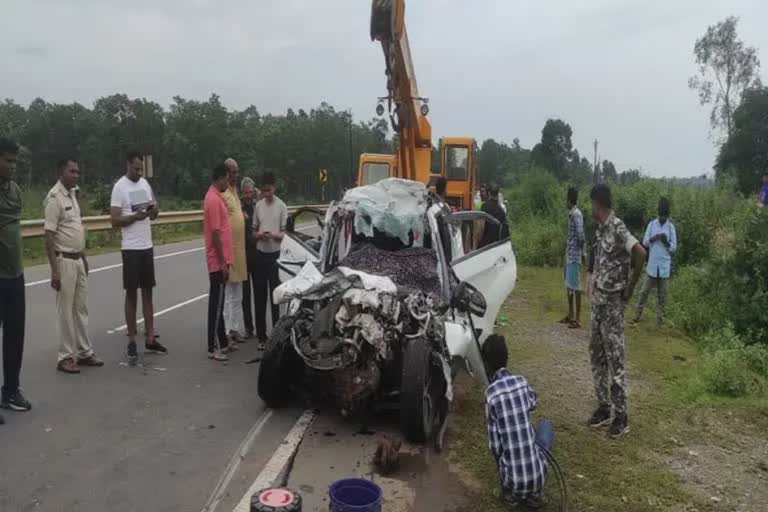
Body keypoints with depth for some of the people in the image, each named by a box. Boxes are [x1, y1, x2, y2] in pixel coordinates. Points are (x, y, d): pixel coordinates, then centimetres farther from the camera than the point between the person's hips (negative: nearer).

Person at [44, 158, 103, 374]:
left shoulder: (72, 194, 11)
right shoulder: (55, 198, -15)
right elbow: (49, 236, -18)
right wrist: (55, 270, -21)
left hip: (78, 260, 9)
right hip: (64, 261, -8)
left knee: (81, 309, 13)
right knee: (65, 311, 0)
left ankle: (84, 352, 23)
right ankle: (66, 357, 10)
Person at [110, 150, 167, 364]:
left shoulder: (145, 184, 10)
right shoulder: (119, 187, -9)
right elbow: (115, 220, -13)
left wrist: (154, 209, -7)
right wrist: (135, 216, -27)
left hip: (147, 246, 6)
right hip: (131, 248, -6)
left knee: (148, 292, 10)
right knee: (131, 293, 0)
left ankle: (150, 339, 17)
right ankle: (131, 342, 9)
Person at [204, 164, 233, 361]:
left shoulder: (216, 197, 14)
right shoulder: (214, 200, -18)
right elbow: (215, 233, -21)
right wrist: (222, 262, -19)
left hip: (220, 260, 10)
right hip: (218, 262, -10)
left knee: (219, 302, 15)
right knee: (216, 304, -4)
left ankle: (221, 341, 25)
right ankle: (213, 348, 2)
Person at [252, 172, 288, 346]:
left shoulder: (281, 206, -3)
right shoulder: (258, 206, 8)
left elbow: (285, 233, -3)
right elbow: (254, 231, 12)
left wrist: (274, 235, -23)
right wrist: (259, 235, -11)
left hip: (275, 254, -4)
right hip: (260, 253, 4)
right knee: (259, 295, 7)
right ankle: (261, 335, 16)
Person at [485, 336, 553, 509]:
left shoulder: (491, 393, -9)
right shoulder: (522, 381, 0)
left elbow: (494, 444, -4)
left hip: (513, 479, -1)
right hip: (538, 475, 1)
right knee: (546, 424, 27)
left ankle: (510, 491, 14)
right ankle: (534, 492, 19)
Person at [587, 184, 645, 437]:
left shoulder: (617, 228, -17)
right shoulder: (600, 229, 10)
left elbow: (640, 253, -28)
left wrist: (630, 288, -18)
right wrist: (594, 289, 13)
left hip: (613, 303, -9)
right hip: (598, 301, 9)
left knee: (615, 359, -2)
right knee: (597, 355, 14)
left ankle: (621, 416, 9)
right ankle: (603, 407, 25)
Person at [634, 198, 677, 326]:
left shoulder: (671, 227, 2)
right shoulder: (651, 224, 3)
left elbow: (674, 247, 3)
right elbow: (645, 242, 3)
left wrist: (666, 242, -17)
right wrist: (654, 238, -15)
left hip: (665, 265, 0)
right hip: (652, 264, 0)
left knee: (662, 293, 4)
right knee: (644, 289, 3)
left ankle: (660, 317, 11)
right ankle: (638, 313, 13)